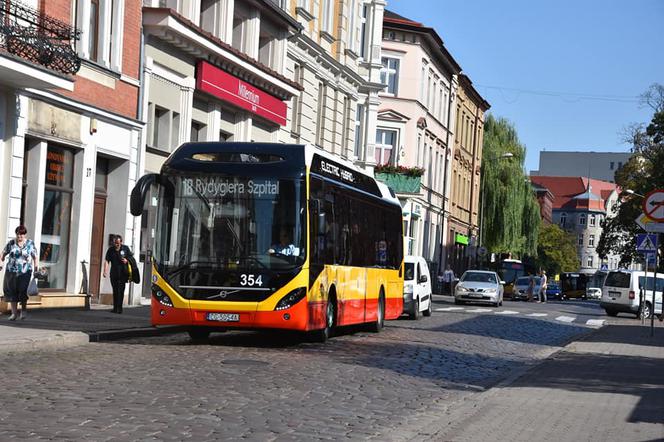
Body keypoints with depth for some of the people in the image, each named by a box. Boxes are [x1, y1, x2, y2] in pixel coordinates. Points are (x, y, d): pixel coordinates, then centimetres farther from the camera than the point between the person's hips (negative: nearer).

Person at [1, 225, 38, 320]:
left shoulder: (30, 244, 2)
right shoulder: (11, 243, 4)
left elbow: (35, 257, 6)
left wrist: (36, 268, -4)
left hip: (25, 272, -2)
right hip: (11, 272, 2)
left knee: (23, 291, -9)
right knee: (12, 292, 2)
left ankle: (24, 309, 18)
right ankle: (14, 313, 12)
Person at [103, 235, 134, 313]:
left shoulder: (125, 248, 1)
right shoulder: (110, 250, 2)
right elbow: (107, 261, -6)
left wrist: (127, 260, -11)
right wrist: (105, 271, -19)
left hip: (123, 273, -2)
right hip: (114, 274, 2)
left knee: (120, 290, -10)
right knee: (115, 291, 8)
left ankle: (119, 308, -10)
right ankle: (115, 307, 17)